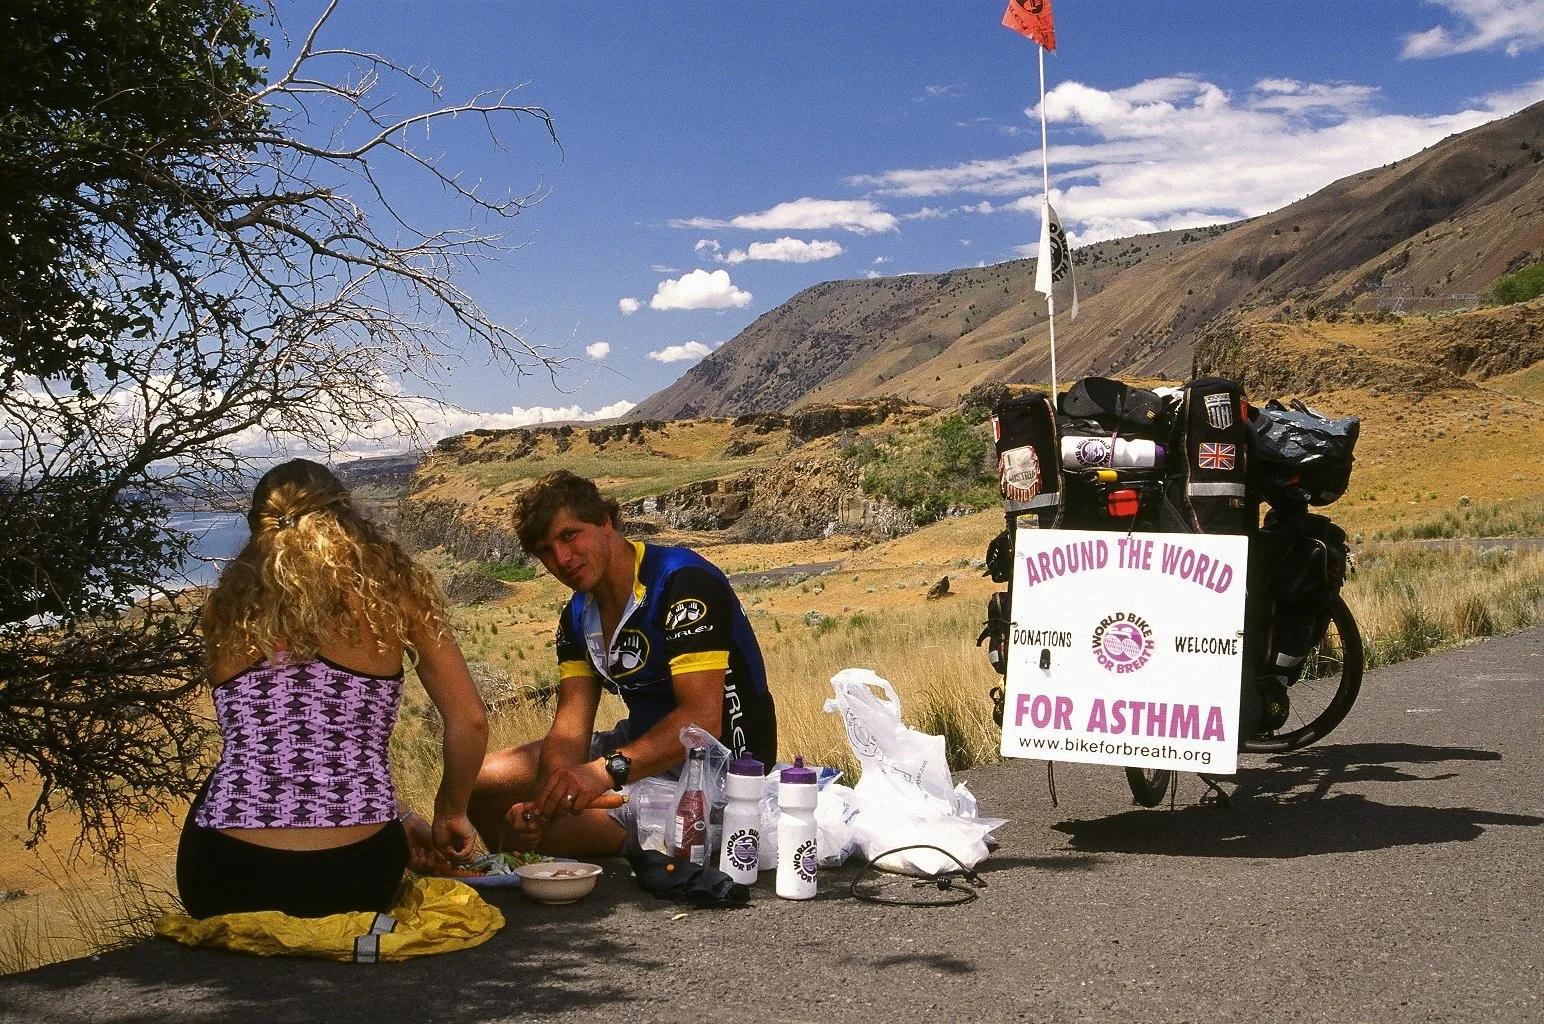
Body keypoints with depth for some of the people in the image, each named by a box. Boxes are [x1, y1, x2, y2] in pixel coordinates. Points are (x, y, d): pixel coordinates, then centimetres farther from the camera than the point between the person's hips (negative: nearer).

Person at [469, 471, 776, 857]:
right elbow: (570, 728, -3)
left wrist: (608, 768, -42)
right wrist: (543, 801, -23)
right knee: (483, 782, 12)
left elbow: (703, 720, -31)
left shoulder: (683, 582, -21)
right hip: (642, 745, 9)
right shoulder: (578, 617, 7)